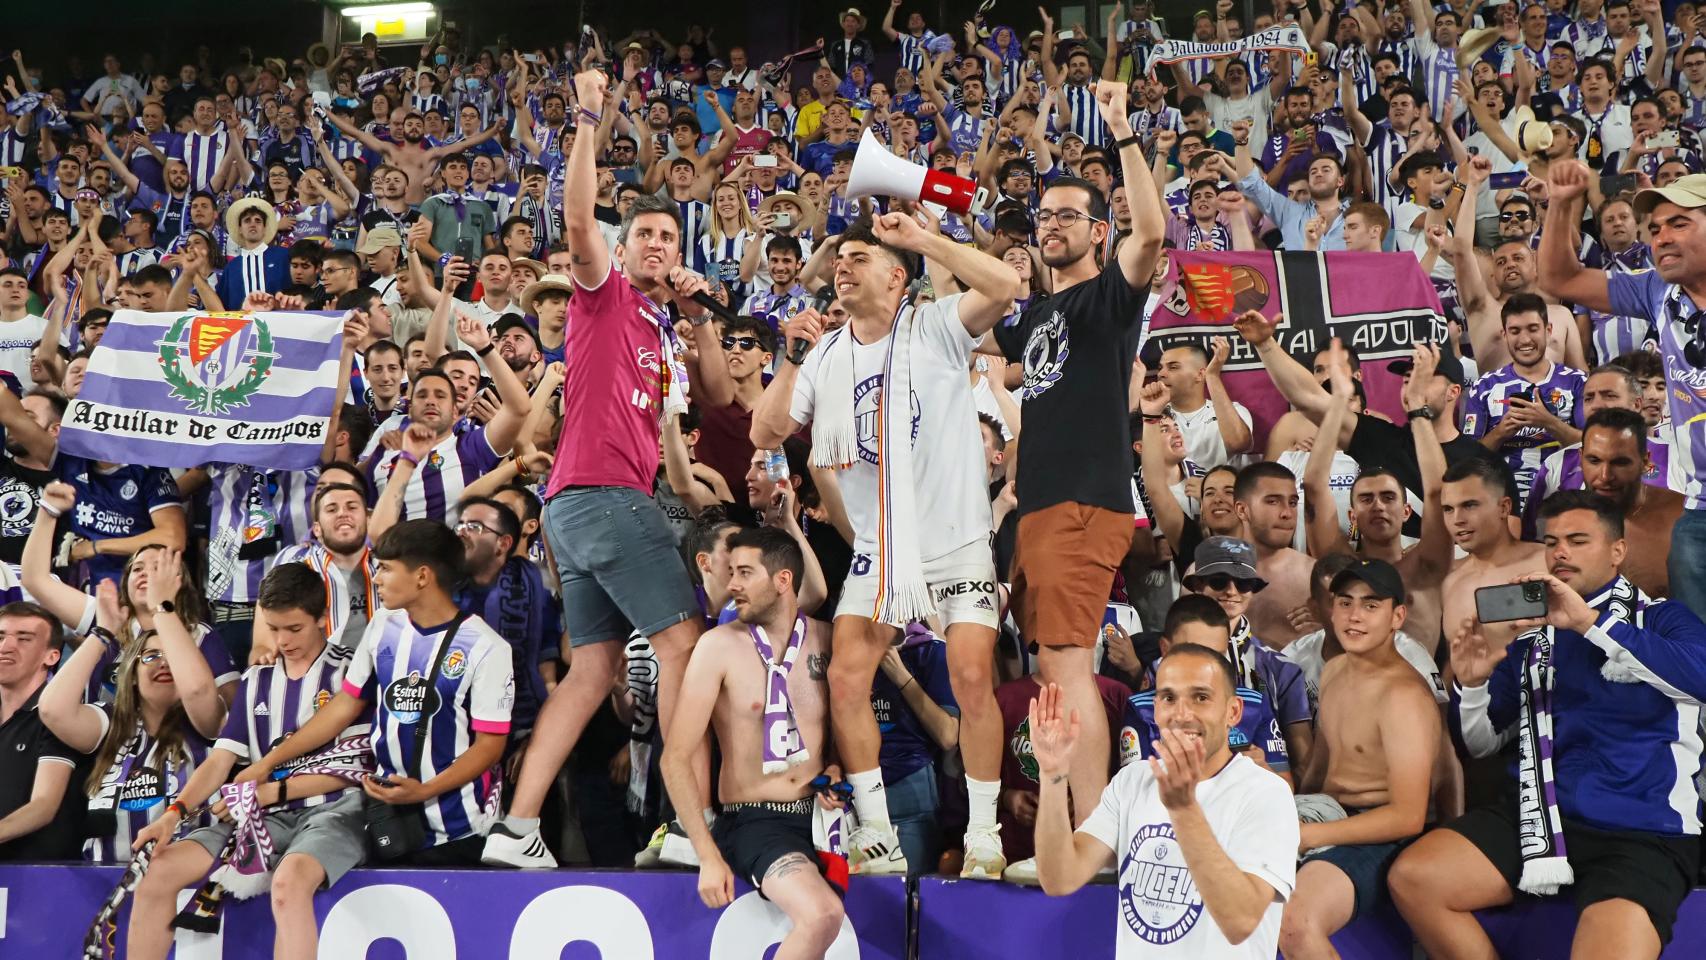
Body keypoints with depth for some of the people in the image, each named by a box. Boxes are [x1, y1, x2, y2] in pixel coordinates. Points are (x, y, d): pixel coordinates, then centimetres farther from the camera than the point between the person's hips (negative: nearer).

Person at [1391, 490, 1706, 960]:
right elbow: (1483, 743, 21)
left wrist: (1587, 621, -22)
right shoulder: (1533, 634, 19)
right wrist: (1472, 683, -1)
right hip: (1541, 815, 5)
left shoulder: (1662, 619, 8)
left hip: (1644, 833, -5)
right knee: (1412, 878, -17)